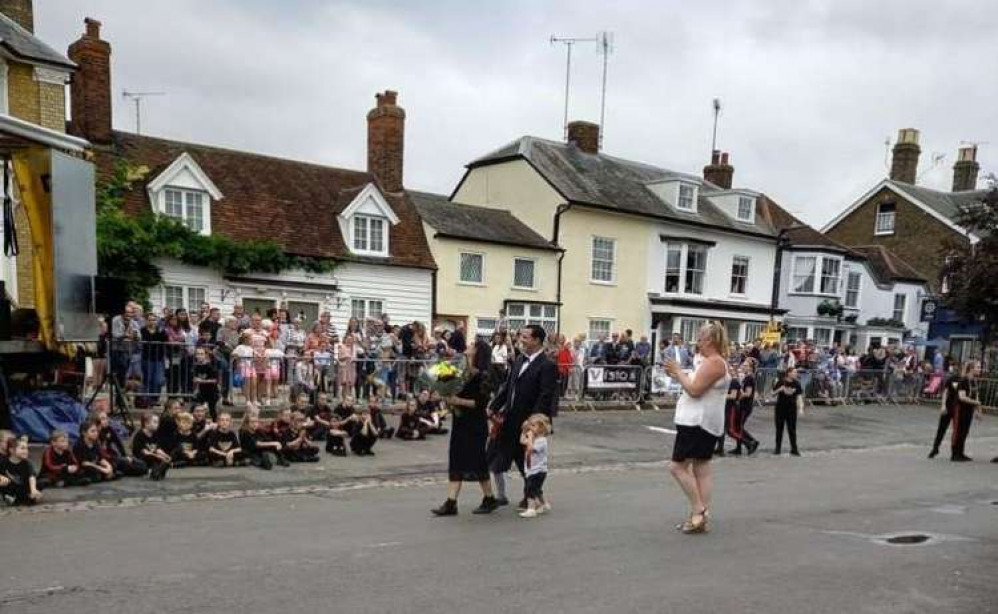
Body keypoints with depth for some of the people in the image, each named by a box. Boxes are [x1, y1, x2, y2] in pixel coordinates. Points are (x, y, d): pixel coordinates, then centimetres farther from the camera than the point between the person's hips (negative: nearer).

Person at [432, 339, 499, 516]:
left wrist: (459, 401, -21)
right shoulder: (466, 373, 10)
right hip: (460, 423, 8)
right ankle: (451, 503, 7)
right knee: (456, 462, 5)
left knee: (477, 462, 2)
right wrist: (451, 399, -1)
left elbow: (482, 402, -19)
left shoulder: (482, 376, -14)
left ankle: (489, 499, 20)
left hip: (475, 426, -8)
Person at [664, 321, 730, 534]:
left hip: (697, 422, -11)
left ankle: (698, 511, -5)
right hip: (702, 422, 11)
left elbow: (694, 389, -21)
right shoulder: (708, 361, 17)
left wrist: (678, 371, -10)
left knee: (678, 466, -8)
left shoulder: (714, 362, -16)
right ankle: (702, 518, 13)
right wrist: (677, 375, 11)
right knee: (702, 468, 10)